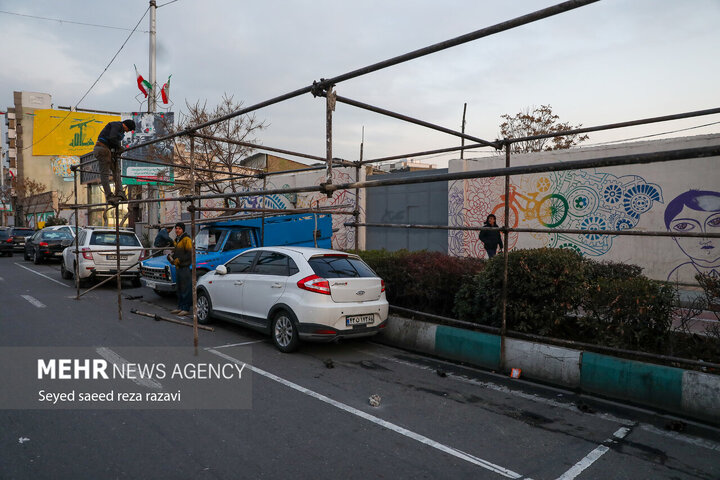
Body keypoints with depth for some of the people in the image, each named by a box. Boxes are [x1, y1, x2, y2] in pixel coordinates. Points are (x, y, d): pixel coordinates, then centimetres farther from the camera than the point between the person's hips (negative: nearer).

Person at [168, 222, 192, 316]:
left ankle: (186, 309, -1)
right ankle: (180, 307, 24)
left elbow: (190, 254, -18)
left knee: (186, 289, -5)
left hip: (185, 267, -9)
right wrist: (170, 256, 6)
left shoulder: (187, 239, -12)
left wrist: (179, 260, -18)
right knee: (179, 289, 15)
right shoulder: (176, 240, 18)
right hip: (178, 268, 9)